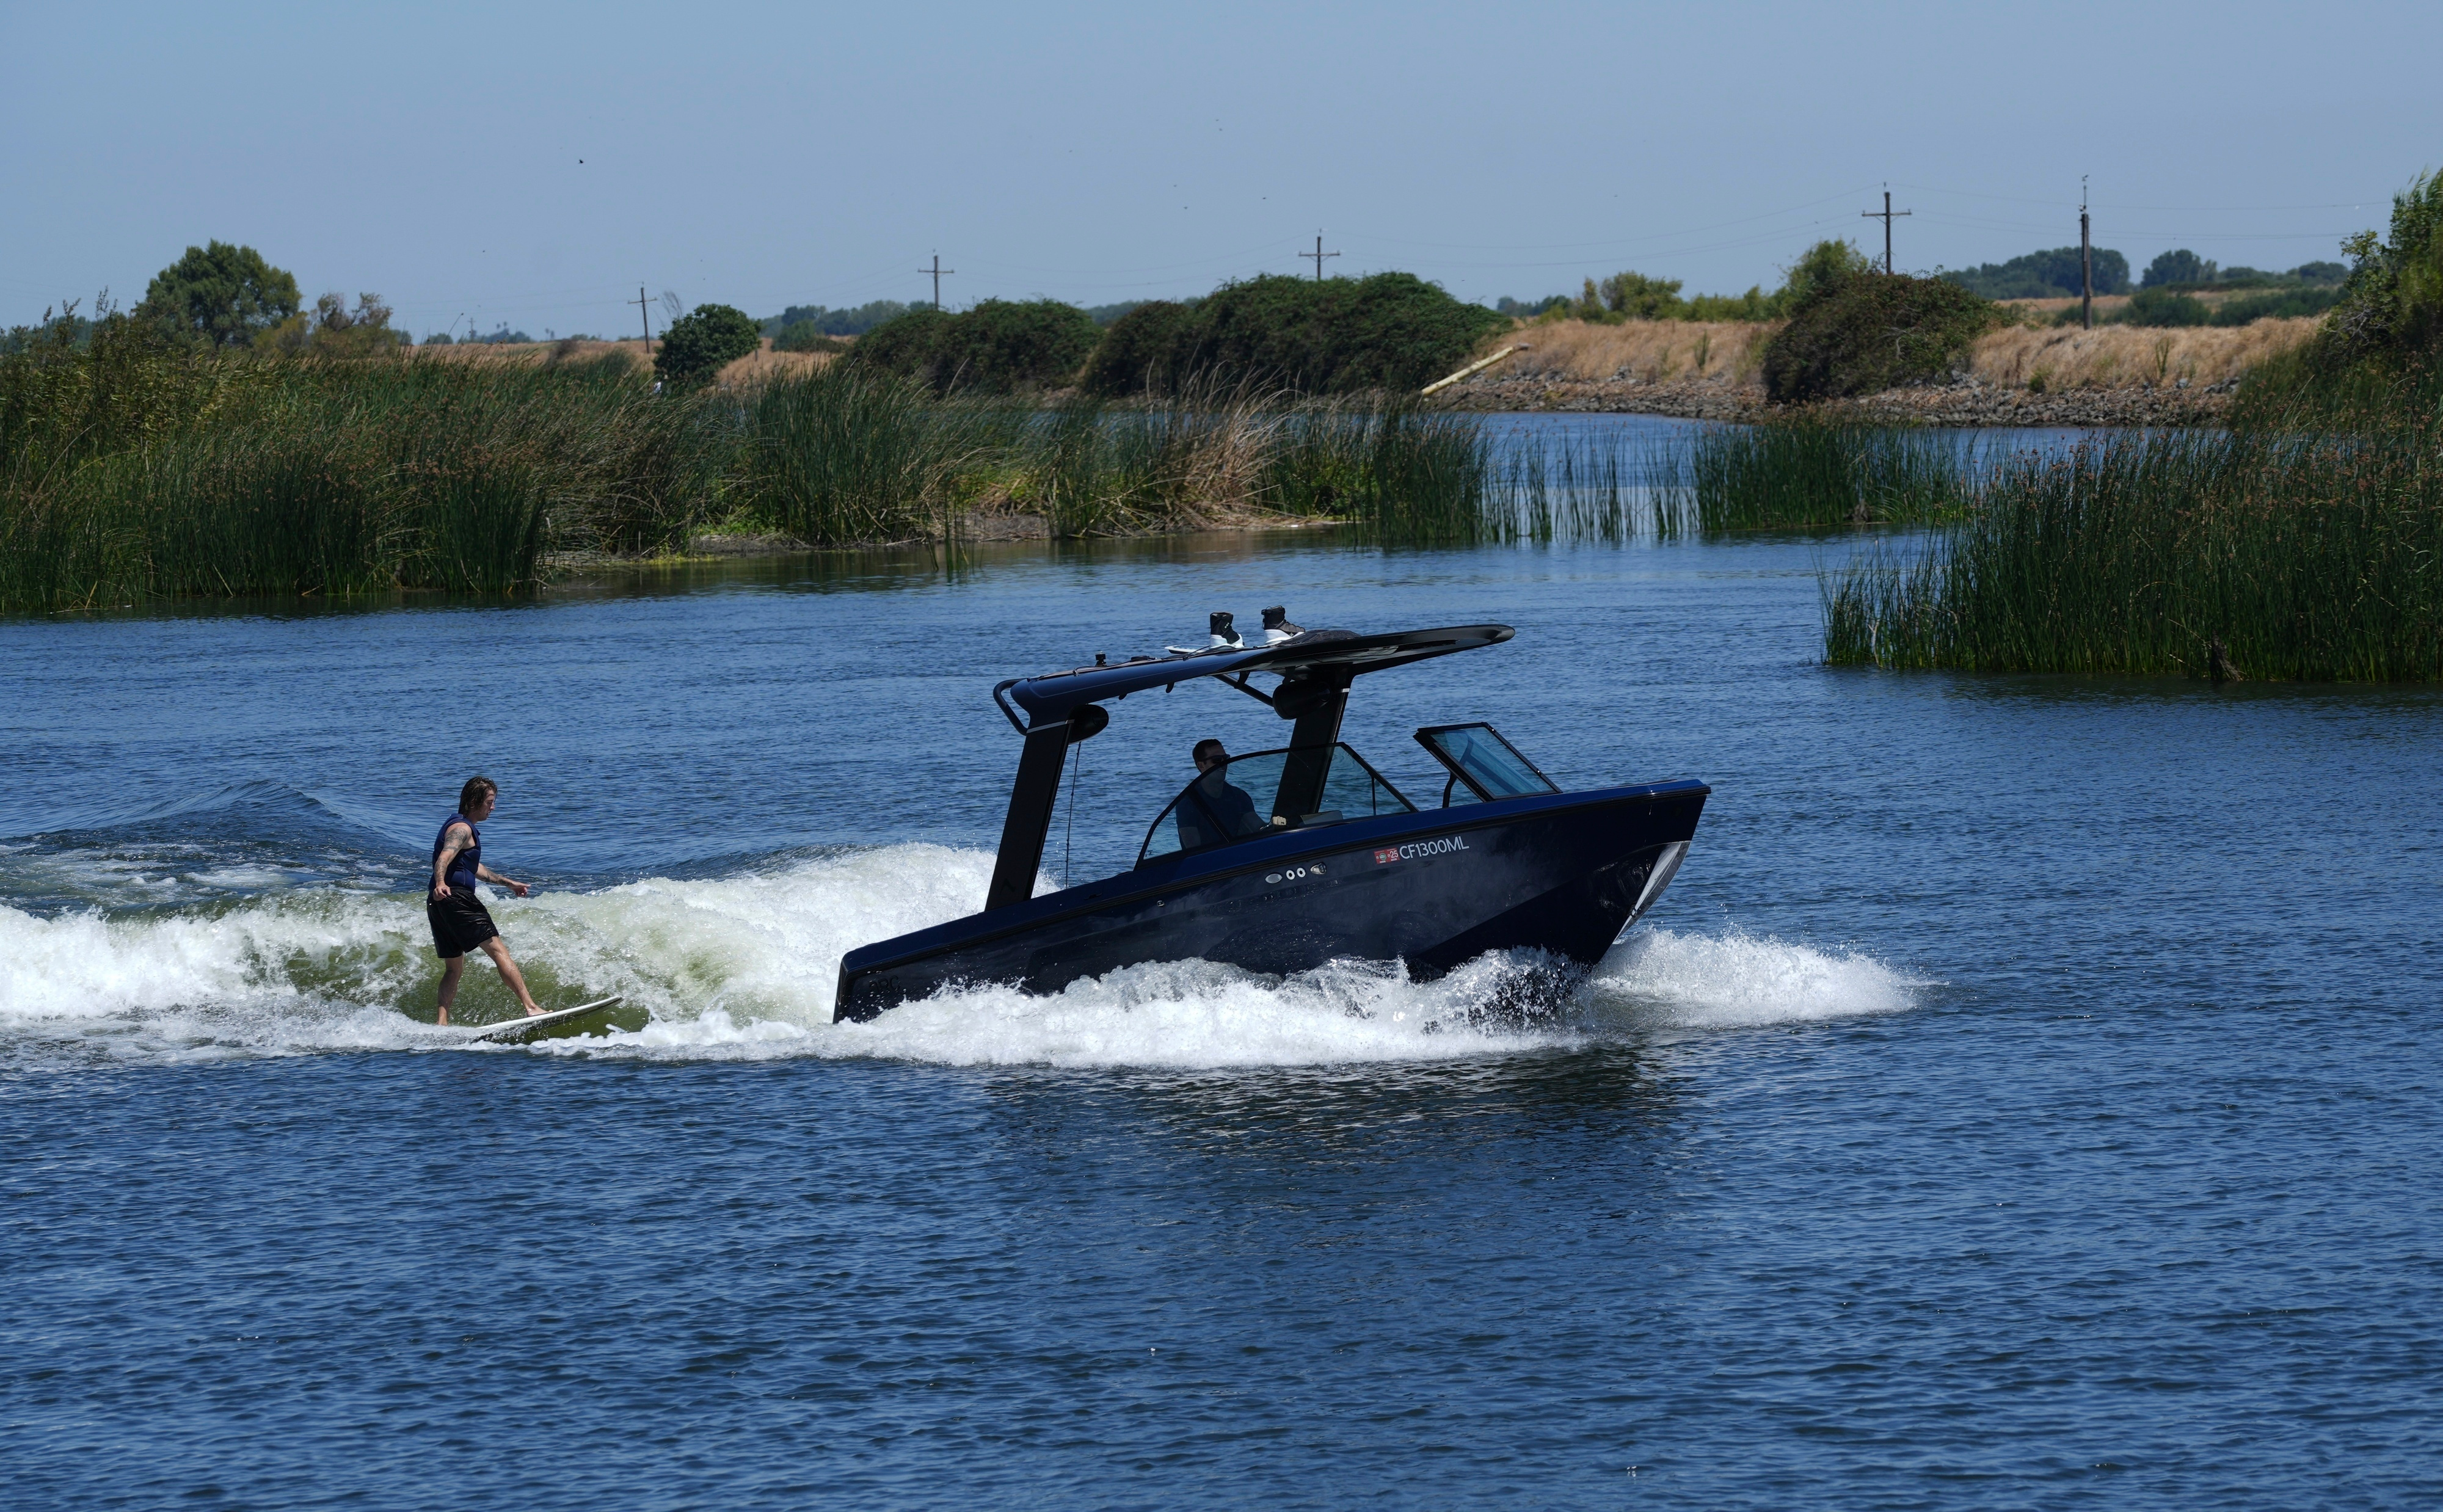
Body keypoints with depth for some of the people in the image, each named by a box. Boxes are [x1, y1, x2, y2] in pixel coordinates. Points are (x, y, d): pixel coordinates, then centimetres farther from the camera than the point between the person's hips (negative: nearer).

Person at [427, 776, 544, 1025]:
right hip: (457, 898, -10)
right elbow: (445, 858, -27)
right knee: (498, 950, -13)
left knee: (454, 969, 14)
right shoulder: (462, 829, -7)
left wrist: (508, 883, 48)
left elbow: (473, 868, 40)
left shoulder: (458, 825, 27)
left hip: (438, 903, 10)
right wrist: (440, 883, -47)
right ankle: (531, 1008, -21)